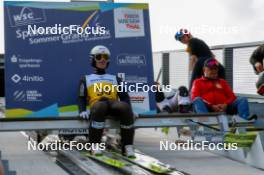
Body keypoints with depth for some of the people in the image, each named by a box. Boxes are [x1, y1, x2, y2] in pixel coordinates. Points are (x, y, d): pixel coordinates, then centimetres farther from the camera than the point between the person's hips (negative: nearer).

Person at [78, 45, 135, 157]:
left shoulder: (115, 79, 32)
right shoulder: (86, 79, 29)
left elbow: (124, 96, 20)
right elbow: (81, 98, 17)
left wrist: (130, 110, -1)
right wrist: (82, 110, -5)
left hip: (114, 104, 2)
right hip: (97, 104, -2)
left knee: (125, 107, -36)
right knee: (100, 107, -42)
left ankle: (127, 146, -29)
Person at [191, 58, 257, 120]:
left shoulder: (222, 82, 32)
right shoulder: (198, 82, 22)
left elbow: (232, 97, 18)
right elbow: (195, 98, 4)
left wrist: (226, 104, -7)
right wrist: (211, 106, -11)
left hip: (224, 108, 3)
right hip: (207, 108, -3)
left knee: (242, 99, -16)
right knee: (197, 100, -33)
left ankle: (245, 118, -46)